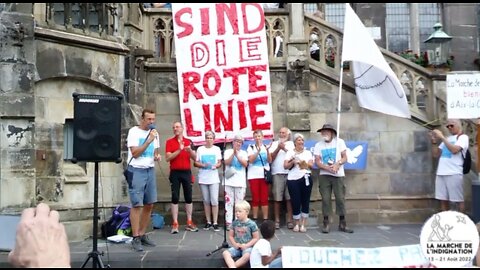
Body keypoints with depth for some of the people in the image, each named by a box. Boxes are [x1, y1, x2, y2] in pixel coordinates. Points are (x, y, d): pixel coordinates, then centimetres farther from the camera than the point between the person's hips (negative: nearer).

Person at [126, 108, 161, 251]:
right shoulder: (133, 131, -8)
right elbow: (135, 153, -15)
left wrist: (157, 156, -2)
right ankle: (135, 238, -3)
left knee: (149, 204, 7)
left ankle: (142, 235, 18)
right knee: (137, 205, -7)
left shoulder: (154, 133, 11)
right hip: (136, 171, -6)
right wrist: (149, 140, -19)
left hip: (150, 170, 7)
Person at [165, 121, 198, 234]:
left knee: (188, 197, 5)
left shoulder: (189, 141, 9)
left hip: (187, 172, 3)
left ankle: (189, 222, 12)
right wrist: (179, 150, -18)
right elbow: (167, 158, -10)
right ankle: (175, 224, 0)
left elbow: (194, 158, 6)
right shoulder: (169, 142, 1)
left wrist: (190, 150, -14)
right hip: (175, 173, -3)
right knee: (175, 198, -3)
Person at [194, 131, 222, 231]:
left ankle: (215, 223, -4)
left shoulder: (217, 149, 6)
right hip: (203, 179, 1)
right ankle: (208, 222, 16)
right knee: (206, 201, 7)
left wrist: (216, 166, -16)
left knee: (214, 201, -8)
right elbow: (196, 163, 6)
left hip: (214, 178, -1)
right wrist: (203, 165, -13)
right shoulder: (200, 149, 6)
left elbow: (219, 162, 6)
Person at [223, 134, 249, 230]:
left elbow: (245, 164, -5)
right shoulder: (228, 151, 7)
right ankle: (228, 223, 0)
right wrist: (233, 152, -13)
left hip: (240, 182, 1)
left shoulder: (243, 153, 10)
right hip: (229, 181, -1)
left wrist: (237, 155, -12)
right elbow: (227, 162, -9)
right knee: (228, 202, -3)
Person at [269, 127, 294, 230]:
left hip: (289, 173, 0)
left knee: (289, 198, -2)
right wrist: (278, 148, -6)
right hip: (277, 174, 1)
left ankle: (289, 220, 2)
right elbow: (271, 157, 4)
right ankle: (277, 220, 4)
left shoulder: (291, 144, 13)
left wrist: (284, 148, -7)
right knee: (277, 198, 0)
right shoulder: (275, 144, 14)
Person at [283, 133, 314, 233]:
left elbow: (311, 165, 2)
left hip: (305, 179, 1)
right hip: (293, 180, -1)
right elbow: (285, 166, 0)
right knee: (295, 202, -2)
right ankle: (297, 224, 11)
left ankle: (303, 224, 7)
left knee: (305, 201, 0)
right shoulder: (290, 152, 9)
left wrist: (303, 162, -14)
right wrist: (293, 162, -16)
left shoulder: (308, 152, 14)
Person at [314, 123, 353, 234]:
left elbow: (344, 158, 1)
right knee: (325, 199, -2)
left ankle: (342, 224, 8)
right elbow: (317, 162, -2)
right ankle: (326, 223, 3)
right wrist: (328, 168, -18)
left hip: (339, 175, 0)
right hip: (324, 176, 1)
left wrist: (337, 164, -19)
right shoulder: (318, 145, 5)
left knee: (340, 199, 0)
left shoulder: (339, 142, 4)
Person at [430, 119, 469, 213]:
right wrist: (434, 142, 6)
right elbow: (435, 155, 19)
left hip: (454, 173, -6)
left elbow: (454, 150, -16)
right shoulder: (446, 139, 22)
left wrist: (442, 137, -12)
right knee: (443, 200, 7)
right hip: (440, 173, 6)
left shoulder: (463, 137, 2)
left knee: (459, 200, -2)